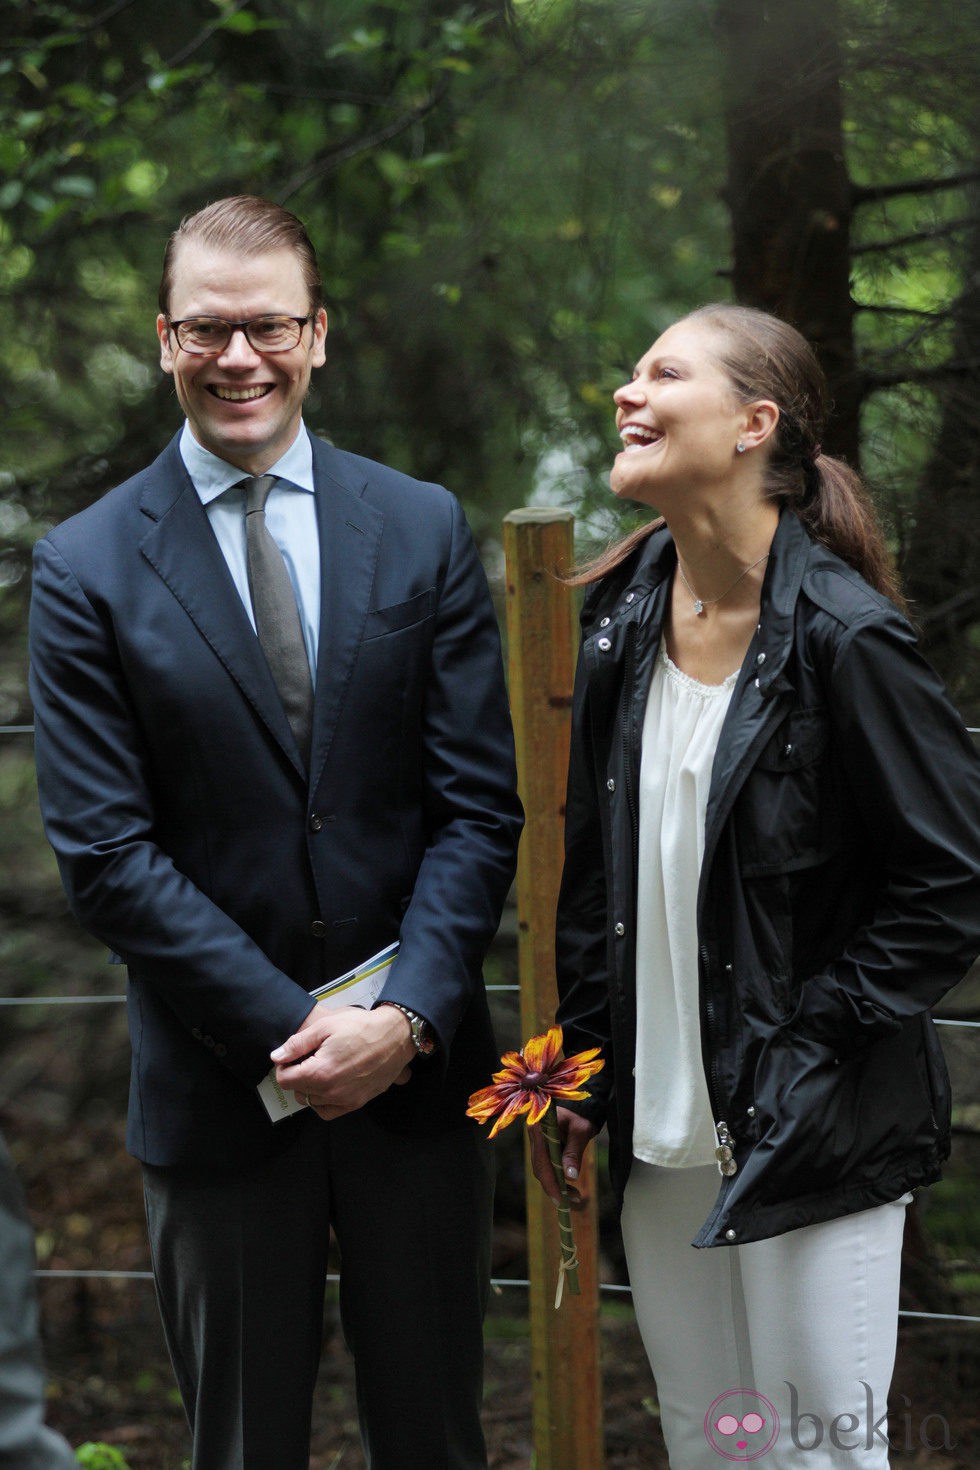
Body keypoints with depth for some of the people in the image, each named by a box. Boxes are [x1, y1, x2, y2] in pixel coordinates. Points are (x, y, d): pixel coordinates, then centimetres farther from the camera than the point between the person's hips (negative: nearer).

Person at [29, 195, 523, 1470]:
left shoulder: (423, 529, 3)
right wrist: (293, 1029, -14)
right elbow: (106, 855, -8)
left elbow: (479, 803, 0)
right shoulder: (87, 570, -4)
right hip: (220, 1082, -1)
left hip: (420, 1068, 2)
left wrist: (410, 1014, -13)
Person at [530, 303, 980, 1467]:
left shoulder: (842, 638, -15)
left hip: (811, 1145, -6)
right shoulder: (624, 617, 5)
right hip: (662, 1140, 6)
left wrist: (805, 1051, -14)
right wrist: (581, 1071, 11)